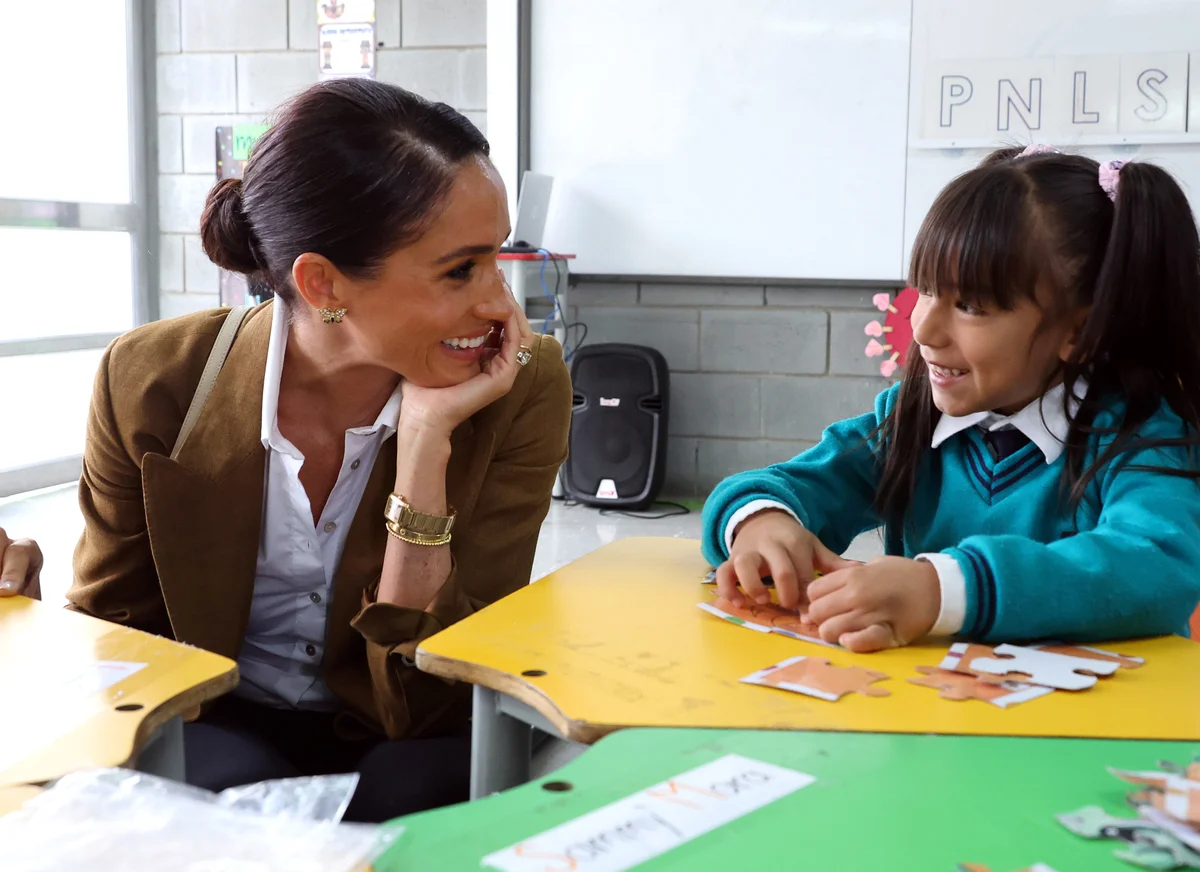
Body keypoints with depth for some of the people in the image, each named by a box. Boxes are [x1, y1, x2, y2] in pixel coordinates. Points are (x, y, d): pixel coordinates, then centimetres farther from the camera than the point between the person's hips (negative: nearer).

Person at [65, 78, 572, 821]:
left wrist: (427, 441, -30)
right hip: (227, 725, 1)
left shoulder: (525, 388, -18)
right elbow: (112, 630, 1)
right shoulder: (149, 383, -15)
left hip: (415, 741, 0)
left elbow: (429, 701, -20)